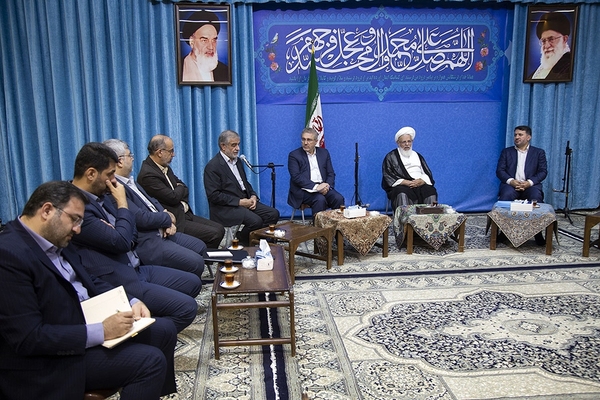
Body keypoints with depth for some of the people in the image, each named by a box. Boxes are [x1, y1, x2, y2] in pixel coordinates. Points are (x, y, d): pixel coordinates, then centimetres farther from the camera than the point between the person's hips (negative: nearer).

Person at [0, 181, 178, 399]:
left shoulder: (56, 241, 5)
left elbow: (89, 282, 15)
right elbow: (28, 338, -27)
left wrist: (131, 302, -2)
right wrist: (101, 331, -26)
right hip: (52, 361, -9)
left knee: (164, 330, 8)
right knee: (150, 361, -20)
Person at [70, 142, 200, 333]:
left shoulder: (101, 195, 8)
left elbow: (131, 233, 15)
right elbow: (121, 242, -25)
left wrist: (120, 235, -9)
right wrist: (122, 204, -11)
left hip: (135, 268, 10)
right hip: (118, 282, -10)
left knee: (193, 283, 12)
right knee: (187, 307, -15)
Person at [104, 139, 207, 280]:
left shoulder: (129, 181, 10)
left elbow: (151, 201, 17)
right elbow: (141, 219, -25)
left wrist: (168, 221, -1)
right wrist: (168, 218, -7)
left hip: (162, 231, 11)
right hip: (145, 243, -11)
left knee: (201, 247, 13)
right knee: (196, 263, -15)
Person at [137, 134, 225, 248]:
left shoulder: (165, 167, 11)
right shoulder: (148, 174, -19)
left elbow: (184, 189, 16)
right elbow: (173, 198, -20)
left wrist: (184, 203, -5)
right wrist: (180, 188, 2)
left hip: (183, 213, 9)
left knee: (219, 229, 2)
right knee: (214, 234, -16)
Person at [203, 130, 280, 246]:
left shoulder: (237, 161, 16)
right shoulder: (213, 166, -11)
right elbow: (213, 195, -17)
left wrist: (253, 196, 2)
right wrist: (239, 202, -18)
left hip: (246, 201, 8)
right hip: (225, 208, -8)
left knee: (273, 214, -9)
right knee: (255, 220, -29)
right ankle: (241, 241, -2)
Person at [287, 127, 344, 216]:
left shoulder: (324, 153, 14)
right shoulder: (294, 155, 0)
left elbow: (331, 173, 12)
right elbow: (296, 177, -11)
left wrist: (327, 185, -10)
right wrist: (315, 187, -21)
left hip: (323, 187, 4)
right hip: (304, 190, -4)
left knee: (338, 198, -23)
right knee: (320, 199, -32)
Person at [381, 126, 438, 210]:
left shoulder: (417, 156, 26)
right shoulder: (391, 157, 12)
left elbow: (428, 174, 18)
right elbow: (389, 177, 0)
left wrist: (421, 181, -7)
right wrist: (407, 182, -13)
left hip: (420, 185, 4)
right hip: (402, 186, -3)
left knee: (431, 191, -30)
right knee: (402, 195, -39)